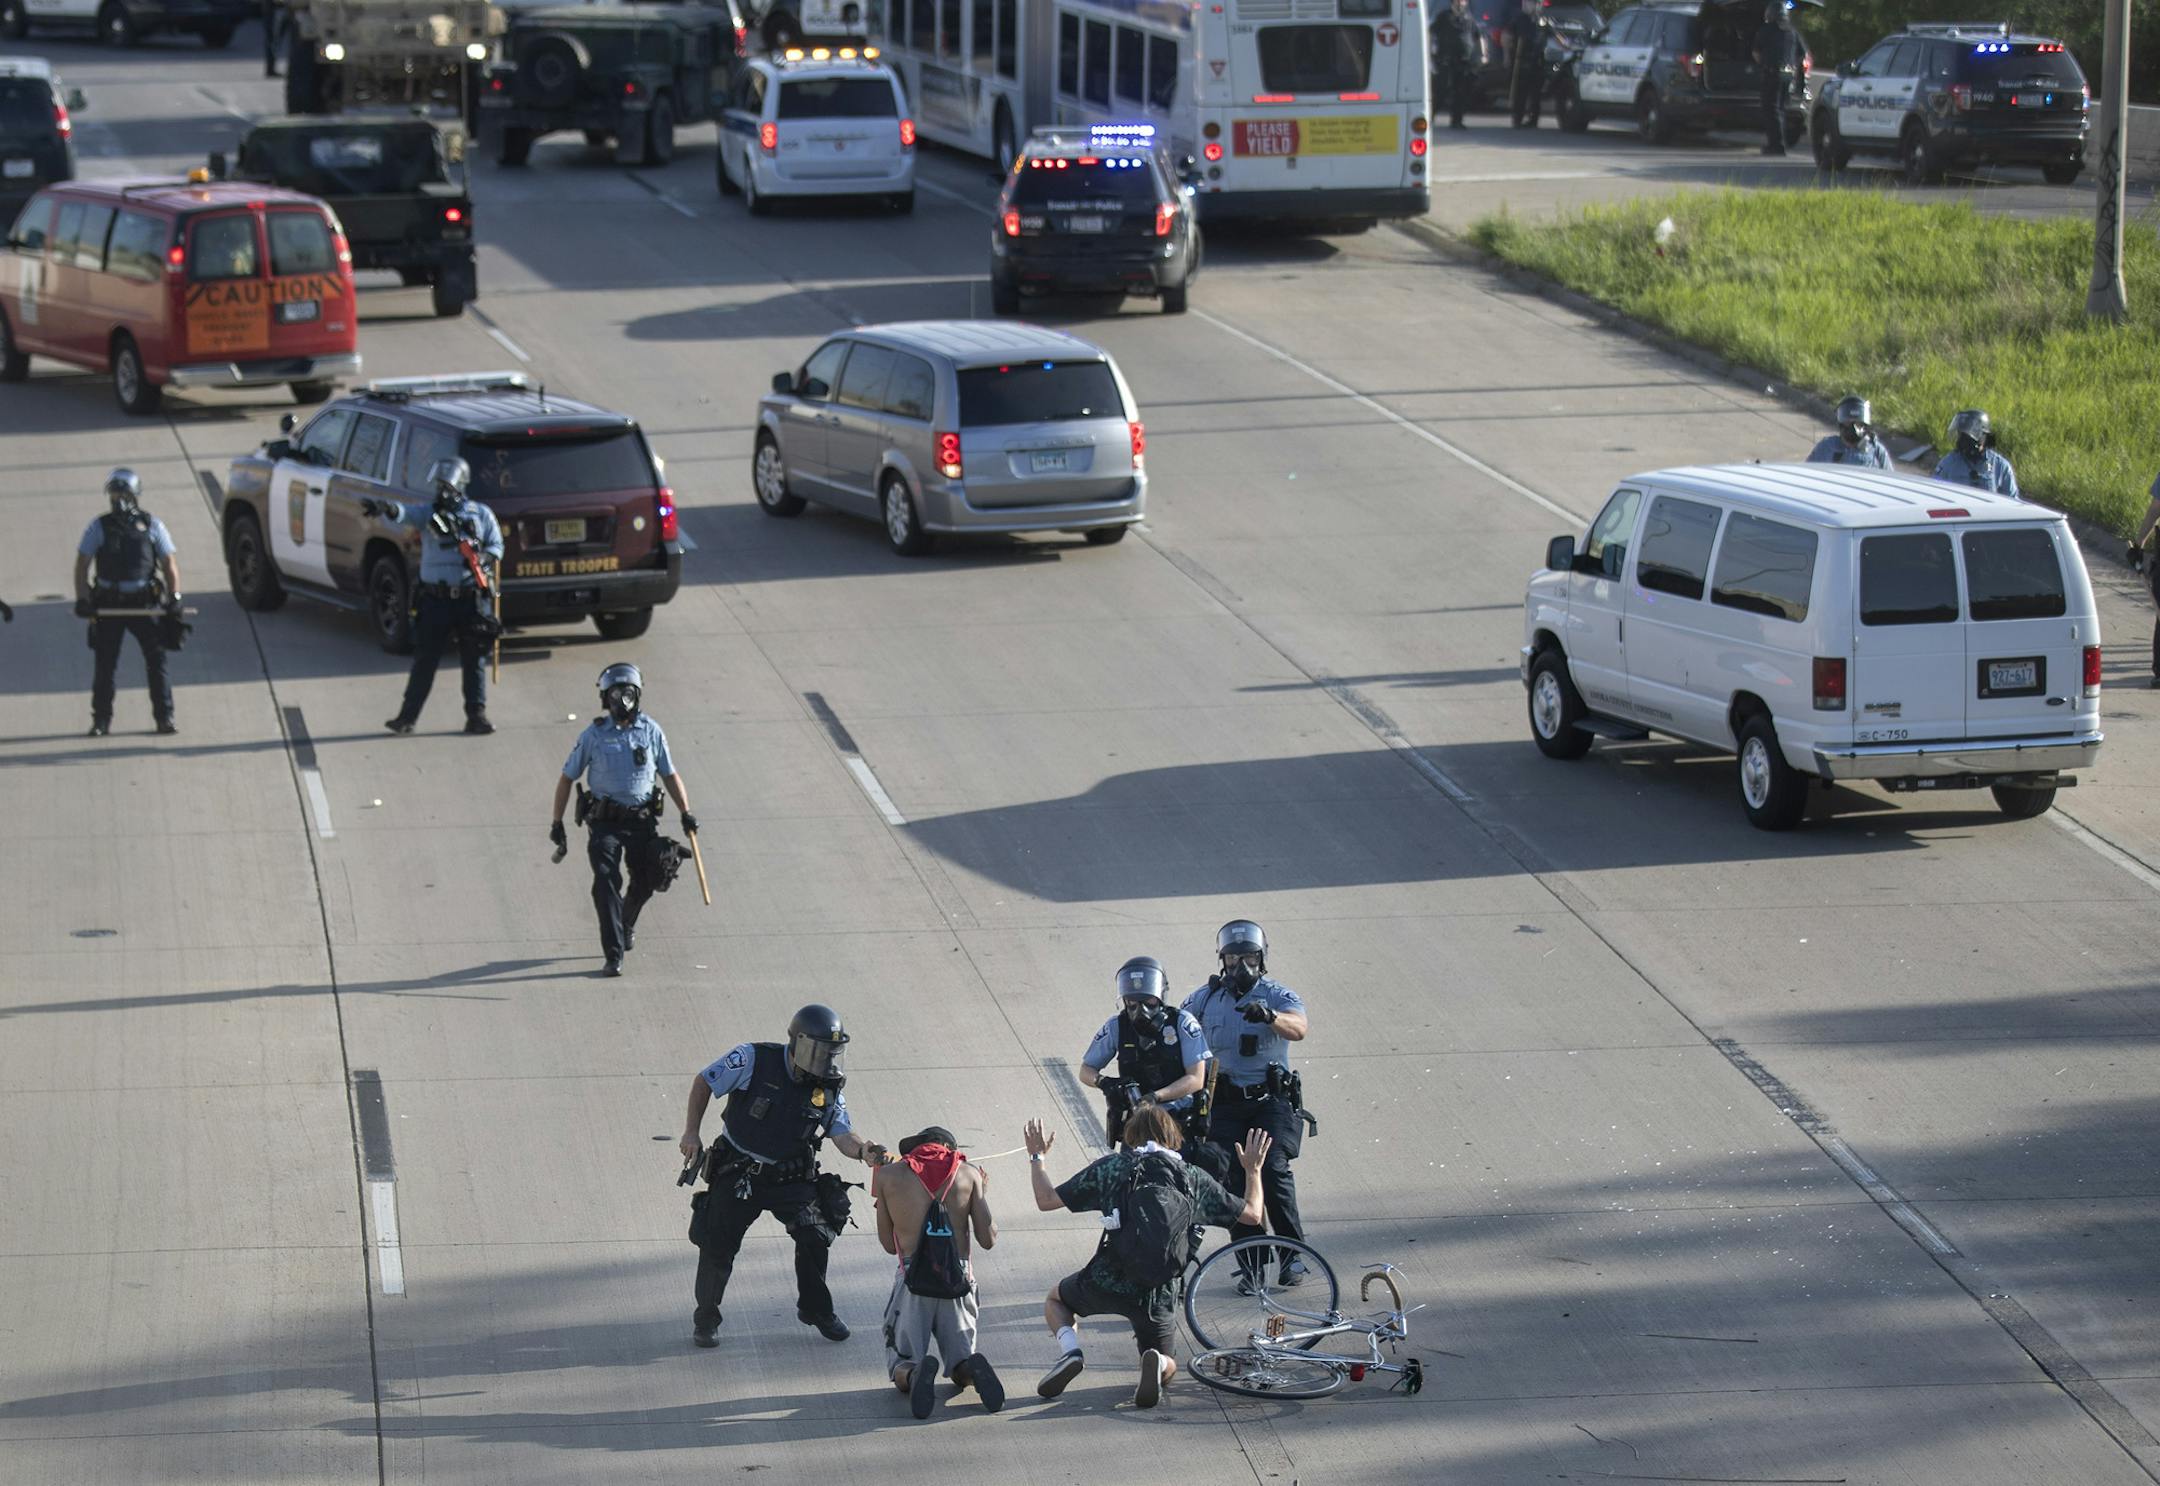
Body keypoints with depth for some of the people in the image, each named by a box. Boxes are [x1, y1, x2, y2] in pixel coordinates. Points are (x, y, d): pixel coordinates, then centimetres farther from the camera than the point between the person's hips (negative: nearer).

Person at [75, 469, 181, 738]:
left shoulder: (152, 526, 5)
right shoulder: (99, 528, 3)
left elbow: (169, 563, 8)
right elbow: (81, 566, 3)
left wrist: (174, 596, -4)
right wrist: (82, 599, -9)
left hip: (145, 603, 0)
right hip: (109, 603, 0)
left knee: (156, 659, -2)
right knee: (105, 663, 1)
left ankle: (164, 716, 5)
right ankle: (101, 719, 10)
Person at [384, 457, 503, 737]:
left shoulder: (481, 514, 7)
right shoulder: (428, 513, 4)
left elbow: (497, 545, 10)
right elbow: (407, 512, -15)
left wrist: (486, 558, -13)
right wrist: (391, 508, -39)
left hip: (471, 599, 0)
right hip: (434, 598, 0)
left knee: (473, 660, 4)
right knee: (424, 659, 2)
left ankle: (476, 714, 11)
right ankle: (407, 716, 6)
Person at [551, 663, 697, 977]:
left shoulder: (651, 732, 5)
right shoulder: (593, 736, 0)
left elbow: (670, 775, 12)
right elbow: (567, 778, 7)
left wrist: (685, 812, 1)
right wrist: (557, 823, 5)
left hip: (642, 820, 2)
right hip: (605, 821, -2)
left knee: (645, 882, 11)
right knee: (606, 883, -14)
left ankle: (626, 924, 43)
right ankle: (614, 955, -14)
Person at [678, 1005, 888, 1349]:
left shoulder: (827, 1087, -7)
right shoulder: (754, 1060, -16)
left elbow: (842, 1134, -9)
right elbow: (704, 1083, -5)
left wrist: (862, 1150, -32)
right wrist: (691, 1132, -9)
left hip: (791, 1177, 2)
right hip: (737, 1174, -2)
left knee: (815, 1236, -11)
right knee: (717, 1246, -5)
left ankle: (816, 1309, 12)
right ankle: (706, 1318, 17)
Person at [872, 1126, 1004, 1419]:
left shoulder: (889, 1175, 8)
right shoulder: (969, 1174, 9)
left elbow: (890, 1245, 14)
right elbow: (988, 1239, 6)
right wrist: (983, 1194, 23)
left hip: (912, 1279, -1)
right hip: (958, 1279, 1)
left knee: (901, 1368, 10)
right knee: (960, 1367, 16)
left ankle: (916, 1373, -26)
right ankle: (973, 1369, -20)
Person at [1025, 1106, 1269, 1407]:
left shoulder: (1111, 1167, -1)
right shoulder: (1194, 1179, 4)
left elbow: (1046, 1200, 3)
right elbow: (1252, 1214, 11)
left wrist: (1036, 1157, 20)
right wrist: (1253, 1170, 28)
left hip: (1106, 1282, -1)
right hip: (1158, 1297, 1)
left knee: (1055, 1298, 31)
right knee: (1167, 1368, 24)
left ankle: (1070, 1350, -1)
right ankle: (1156, 1362, -15)